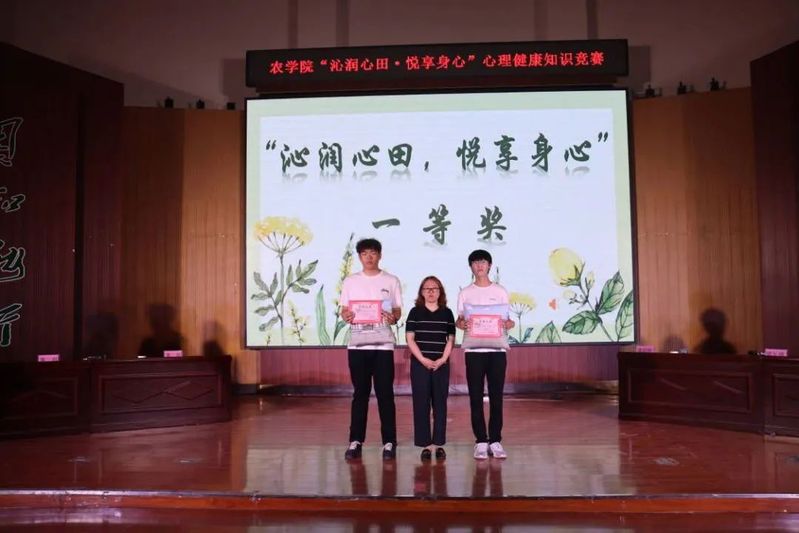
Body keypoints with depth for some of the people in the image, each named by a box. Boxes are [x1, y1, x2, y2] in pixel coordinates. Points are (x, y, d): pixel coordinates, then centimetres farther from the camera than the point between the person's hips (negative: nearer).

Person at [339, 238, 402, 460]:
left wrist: (393, 318, -17)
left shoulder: (391, 281, 6)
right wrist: (346, 316, -14)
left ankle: (389, 442, 8)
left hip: (383, 344, -1)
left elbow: (398, 310, 5)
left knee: (385, 393, 0)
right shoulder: (350, 281, 9)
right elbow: (343, 310, 9)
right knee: (360, 393, 6)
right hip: (357, 344, 1)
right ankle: (356, 441, 14)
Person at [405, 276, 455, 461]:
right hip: (419, 364, -1)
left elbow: (451, 339, 5)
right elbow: (410, 339, -2)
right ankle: (425, 444, 7)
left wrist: (442, 359, -8)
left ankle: (439, 444, 11)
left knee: (440, 404, 4)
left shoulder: (447, 313, 7)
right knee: (421, 404, 0)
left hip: (441, 364, 1)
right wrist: (423, 359, -12)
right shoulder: (415, 312, 3)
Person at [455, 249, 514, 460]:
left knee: (496, 397, 3)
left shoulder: (500, 291, 8)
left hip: (497, 349, 0)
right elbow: (459, 319, 6)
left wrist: (508, 324, -14)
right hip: (474, 350, 0)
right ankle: (481, 441, 10)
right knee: (476, 397, 2)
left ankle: (495, 440, 12)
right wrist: (461, 324, -16)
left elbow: (507, 320, 8)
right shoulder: (465, 293, 8)